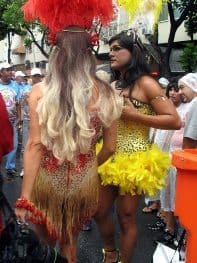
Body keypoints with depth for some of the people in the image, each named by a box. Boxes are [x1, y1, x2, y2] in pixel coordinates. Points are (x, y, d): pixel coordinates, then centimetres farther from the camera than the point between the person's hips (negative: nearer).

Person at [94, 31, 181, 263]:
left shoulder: (145, 83, -10)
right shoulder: (112, 85, 12)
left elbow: (175, 121, -15)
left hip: (133, 160, -7)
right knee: (99, 212, 14)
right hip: (108, 156, 7)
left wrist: (134, 115, -19)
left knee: (126, 218, 5)